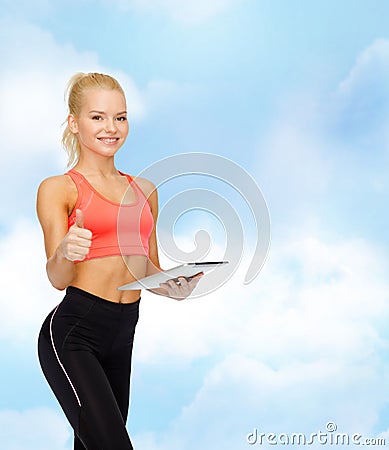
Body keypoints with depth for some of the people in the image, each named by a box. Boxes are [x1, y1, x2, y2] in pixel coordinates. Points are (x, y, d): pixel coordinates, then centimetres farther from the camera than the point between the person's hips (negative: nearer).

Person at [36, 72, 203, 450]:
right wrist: (65, 253, -31)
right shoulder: (57, 189, -1)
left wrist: (173, 287, -2)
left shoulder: (145, 190, 15)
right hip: (72, 333, -6)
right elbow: (57, 278, -9)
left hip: (122, 334, 6)